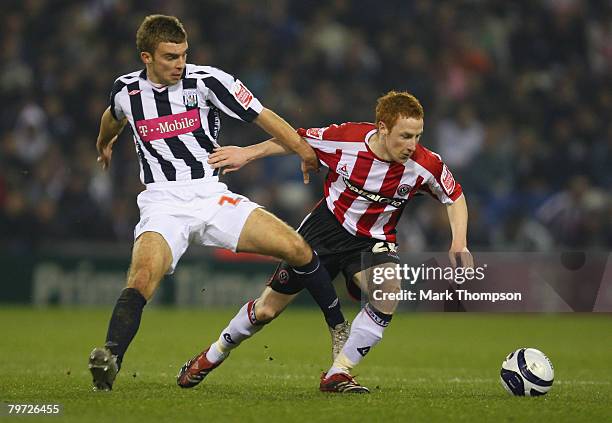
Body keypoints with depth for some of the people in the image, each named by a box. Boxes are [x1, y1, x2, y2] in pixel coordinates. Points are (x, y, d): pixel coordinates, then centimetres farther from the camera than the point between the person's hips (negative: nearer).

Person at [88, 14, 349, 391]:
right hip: (163, 202, 0)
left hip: (212, 196, 0)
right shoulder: (126, 90, 2)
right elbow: (114, 117, 29)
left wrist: (306, 151, -3)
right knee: (143, 279, -30)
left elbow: (262, 117, -1)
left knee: (295, 247, -12)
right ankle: (110, 360, -38)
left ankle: (340, 328, 8)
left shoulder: (206, 81, -6)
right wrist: (105, 144, 49)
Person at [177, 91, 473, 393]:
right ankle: (213, 356, 33)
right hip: (327, 225, 0)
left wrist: (459, 243, -13)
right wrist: (248, 153, 1)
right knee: (267, 309, 4)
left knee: (389, 294, -31)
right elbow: (298, 140, -4)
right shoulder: (346, 138, -23)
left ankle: (337, 374, -16)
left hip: (372, 241, 1)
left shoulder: (425, 165, -21)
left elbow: (455, 197, -1)